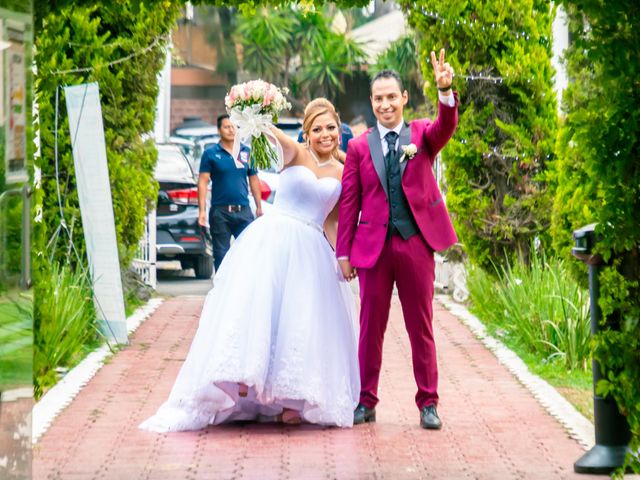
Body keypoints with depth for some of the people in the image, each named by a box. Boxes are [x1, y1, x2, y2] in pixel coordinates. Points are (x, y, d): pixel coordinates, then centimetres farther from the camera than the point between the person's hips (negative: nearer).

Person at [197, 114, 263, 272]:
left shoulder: (247, 152, 9)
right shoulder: (210, 154, 1)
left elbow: (254, 180, 13)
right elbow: (203, 182, -2)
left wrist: (259, 207, 10)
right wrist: (202, 210, -10)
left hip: (243, 210, 2)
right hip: (220, 212, -1)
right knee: (221, 255, 6)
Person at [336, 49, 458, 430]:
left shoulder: (422, 135, 7)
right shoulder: (359, 147, 7)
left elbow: (447, 126, -16)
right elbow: (349, 202, 6)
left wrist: (446, 90, -35)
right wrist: (344, 252, 1)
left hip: (416, 242, -1)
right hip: (374, 244, 1)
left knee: (421, 325, 5)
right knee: (371, 325, 6)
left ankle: (428, 403, 11)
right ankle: (366, 402, 14)